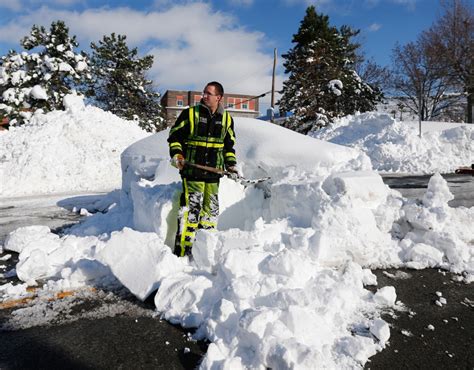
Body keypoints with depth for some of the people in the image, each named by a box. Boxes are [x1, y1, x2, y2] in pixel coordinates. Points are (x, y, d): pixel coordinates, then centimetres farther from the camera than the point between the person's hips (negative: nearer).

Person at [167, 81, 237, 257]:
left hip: (214, 171, 5)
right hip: (192, 169, -4)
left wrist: (231, 164, 10)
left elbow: (229, 145, 20)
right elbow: (174, 136, 3)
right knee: (191, 208, -10)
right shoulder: (190, 113, -1)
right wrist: (176, 154, -11)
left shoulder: (226, 119, 10)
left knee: (211, 209, 10)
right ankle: (182, 250, -1)